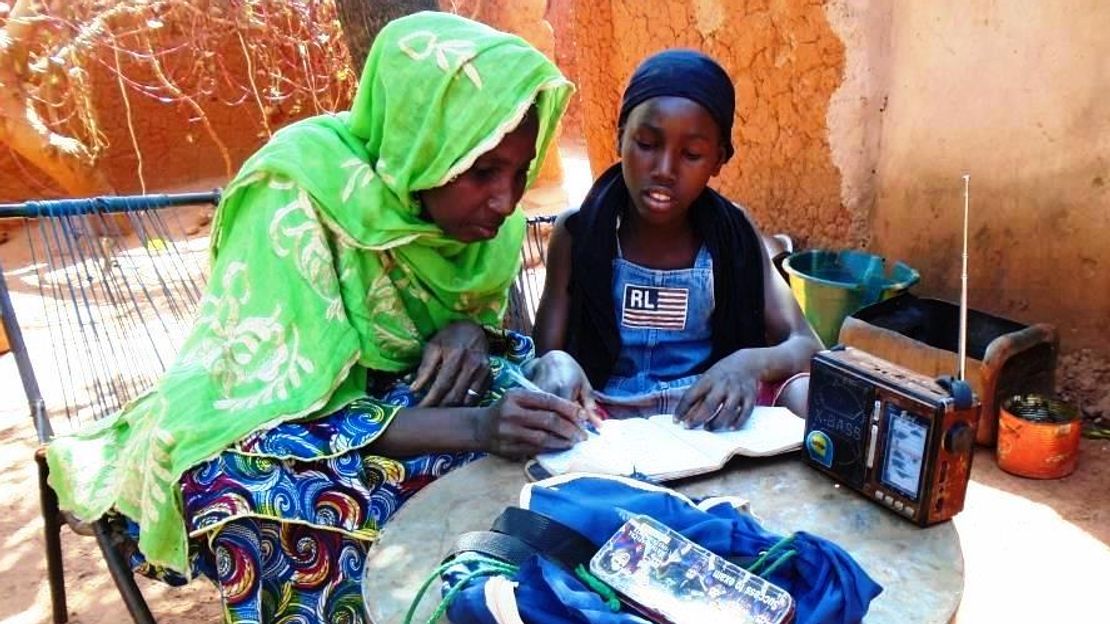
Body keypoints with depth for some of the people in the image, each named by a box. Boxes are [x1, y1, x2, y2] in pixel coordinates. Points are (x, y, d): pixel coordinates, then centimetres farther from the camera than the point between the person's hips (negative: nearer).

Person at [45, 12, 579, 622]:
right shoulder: (299, 196, -29)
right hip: (252, 430, -4)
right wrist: (474, 427, -41)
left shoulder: (478, 209, -12)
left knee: (519, 451, -19)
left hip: (381, 399, 5)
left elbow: (471, 318, 4)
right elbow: (280, 416, -29)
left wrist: (469, 334, -21)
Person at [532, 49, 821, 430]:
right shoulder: (577, 234, -4)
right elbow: (544, 353, -5)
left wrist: (753, 363, -26)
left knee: (805, 392, -26)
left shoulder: (734, 234, 0)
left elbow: (806, 347, -2)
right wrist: (555, 364, -31)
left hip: (711, 418, 2)